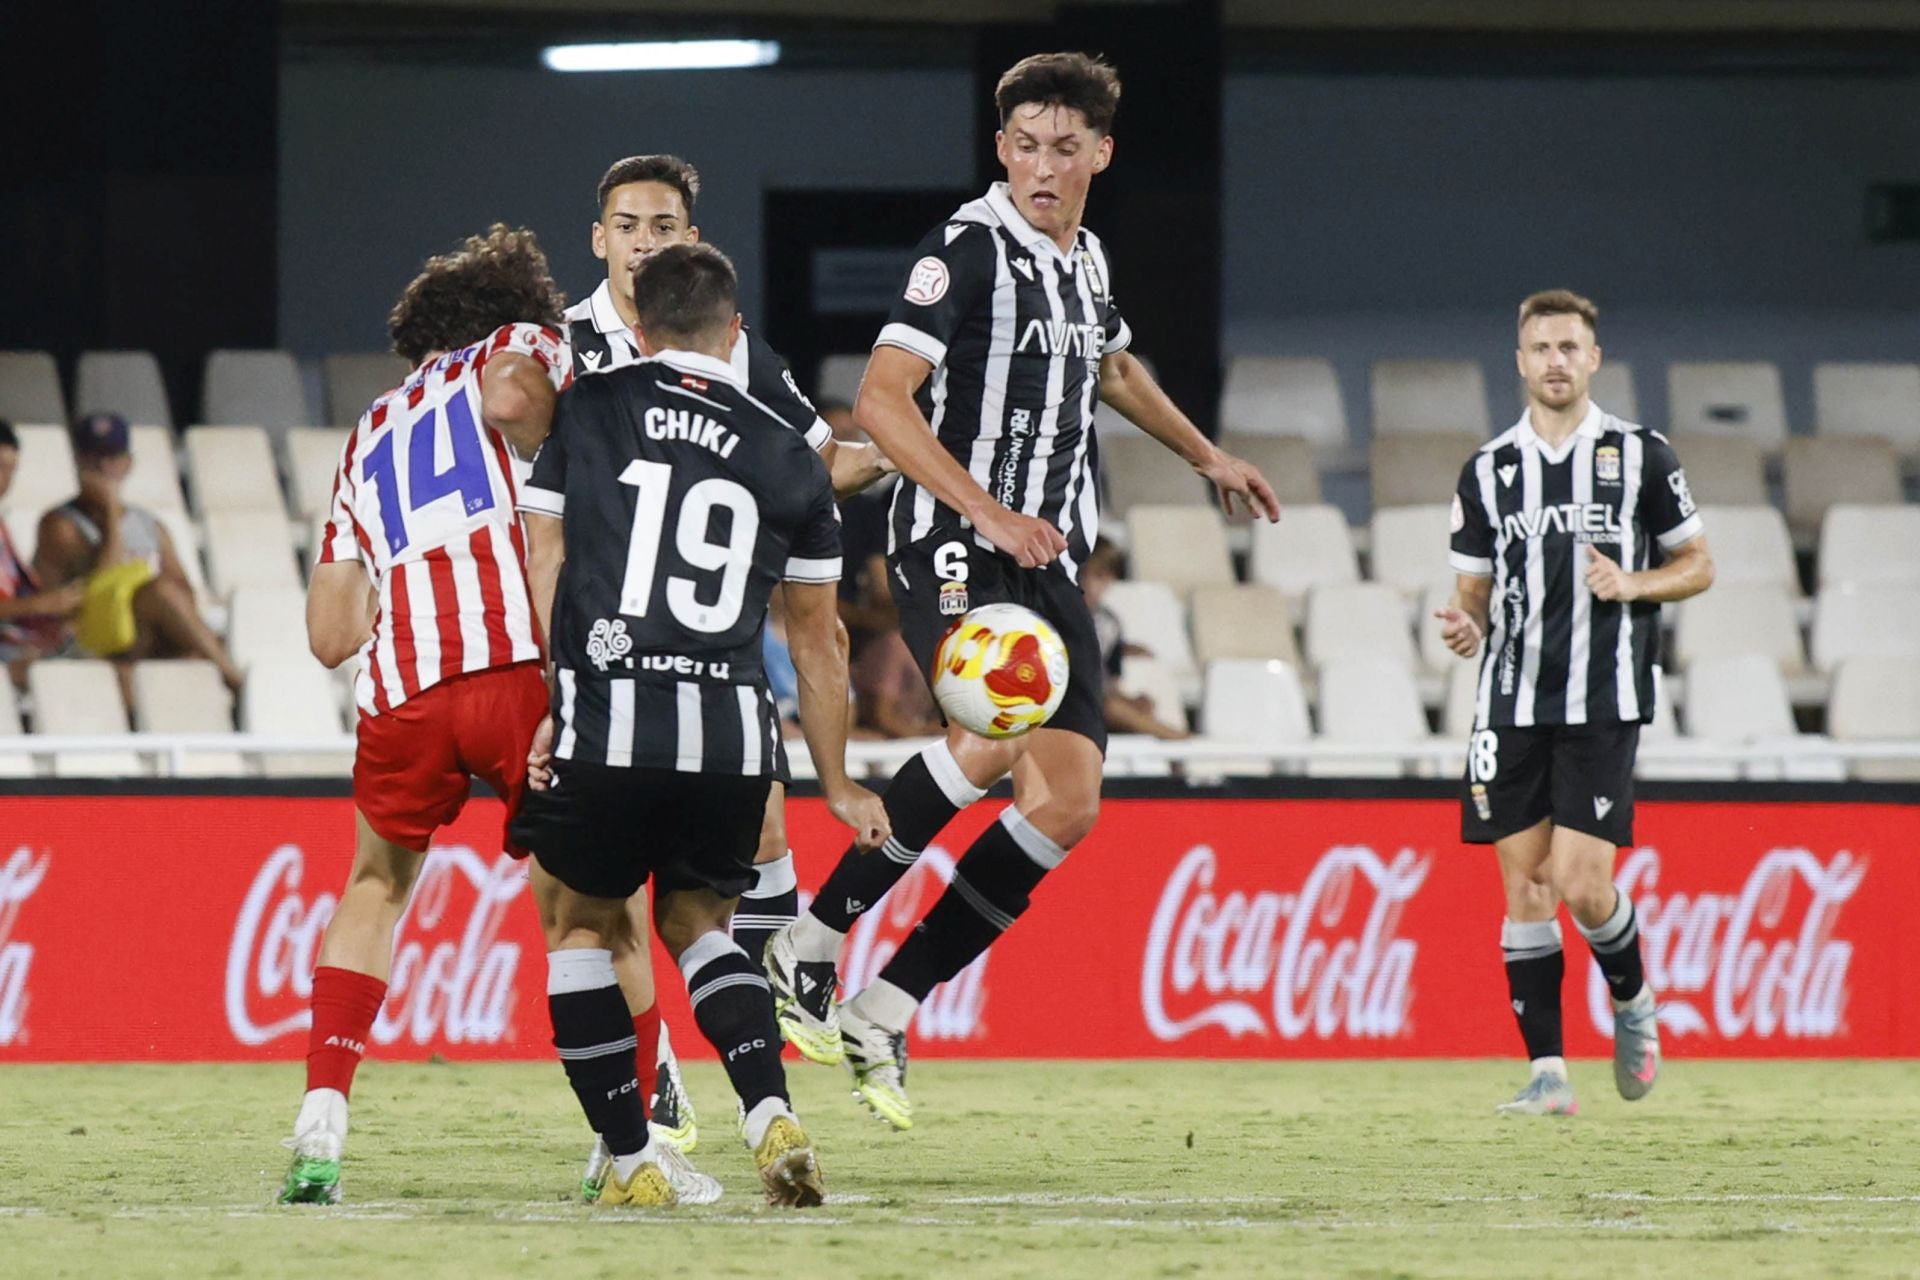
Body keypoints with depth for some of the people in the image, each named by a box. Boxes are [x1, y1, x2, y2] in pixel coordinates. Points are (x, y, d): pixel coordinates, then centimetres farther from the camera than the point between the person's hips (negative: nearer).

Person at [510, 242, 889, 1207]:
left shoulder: (586, 410, 8)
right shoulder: (787, 458, 13)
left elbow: (542, 569, 3)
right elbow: (817, 640, 19)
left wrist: (538, 710, 4)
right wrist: (838, 787, 28)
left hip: (604, 728, -2)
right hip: (733, 740, 2)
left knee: (578, 924, 18)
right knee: (698, 926, 23)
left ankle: (633, 1162, 12)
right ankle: (773, 1119, 1)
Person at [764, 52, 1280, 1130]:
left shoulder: (1087, 262, 16)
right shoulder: (970, 248, -8)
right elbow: (883, 401, -17)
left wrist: (1208, 456, 48)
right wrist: (987, 514, -24)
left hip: (1051, 565, 8)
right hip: (957, 552, -8)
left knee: (1068, 806, -3)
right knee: (999, 730, -33)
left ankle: (885, 1009, 3)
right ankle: (813, 941, -23)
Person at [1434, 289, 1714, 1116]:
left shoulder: (1641, 457, 3)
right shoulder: (1488, 471, 9)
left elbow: (1698, 566, 9)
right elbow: (1475, 591, 14)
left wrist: (1631, 584, -10)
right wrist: (1465, 626, -9)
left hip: (1603, 706, -3)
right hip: (1511, 703, 3)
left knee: (1582, 887, -11)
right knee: (1524, 887, -1)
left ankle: (1633, 1003, 19)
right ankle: (1547, 1072, 2)